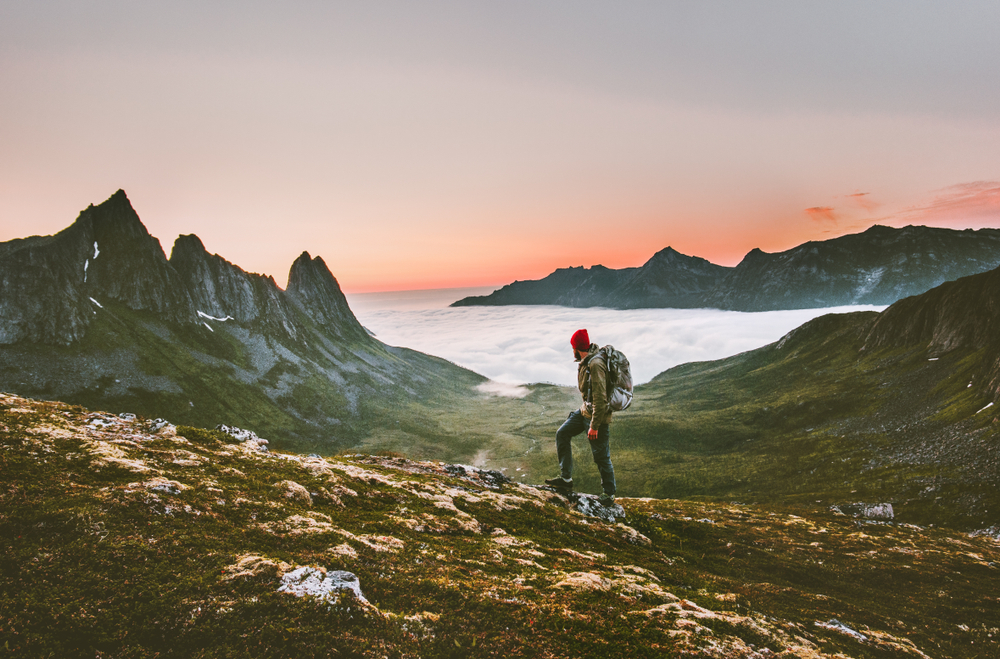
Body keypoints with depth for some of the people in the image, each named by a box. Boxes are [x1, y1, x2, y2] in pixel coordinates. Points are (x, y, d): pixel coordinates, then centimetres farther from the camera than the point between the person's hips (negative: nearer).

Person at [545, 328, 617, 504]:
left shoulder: (595, 364, -26)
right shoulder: (586, 361, 5)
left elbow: (600, 398, -27)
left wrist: (594, 426, -25)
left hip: (598, 414, -10)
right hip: (585, 410, 10)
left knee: (601, 456, 2)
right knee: (562, 434, 11)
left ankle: (609, 494, 20)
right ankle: (566, 478, 16)